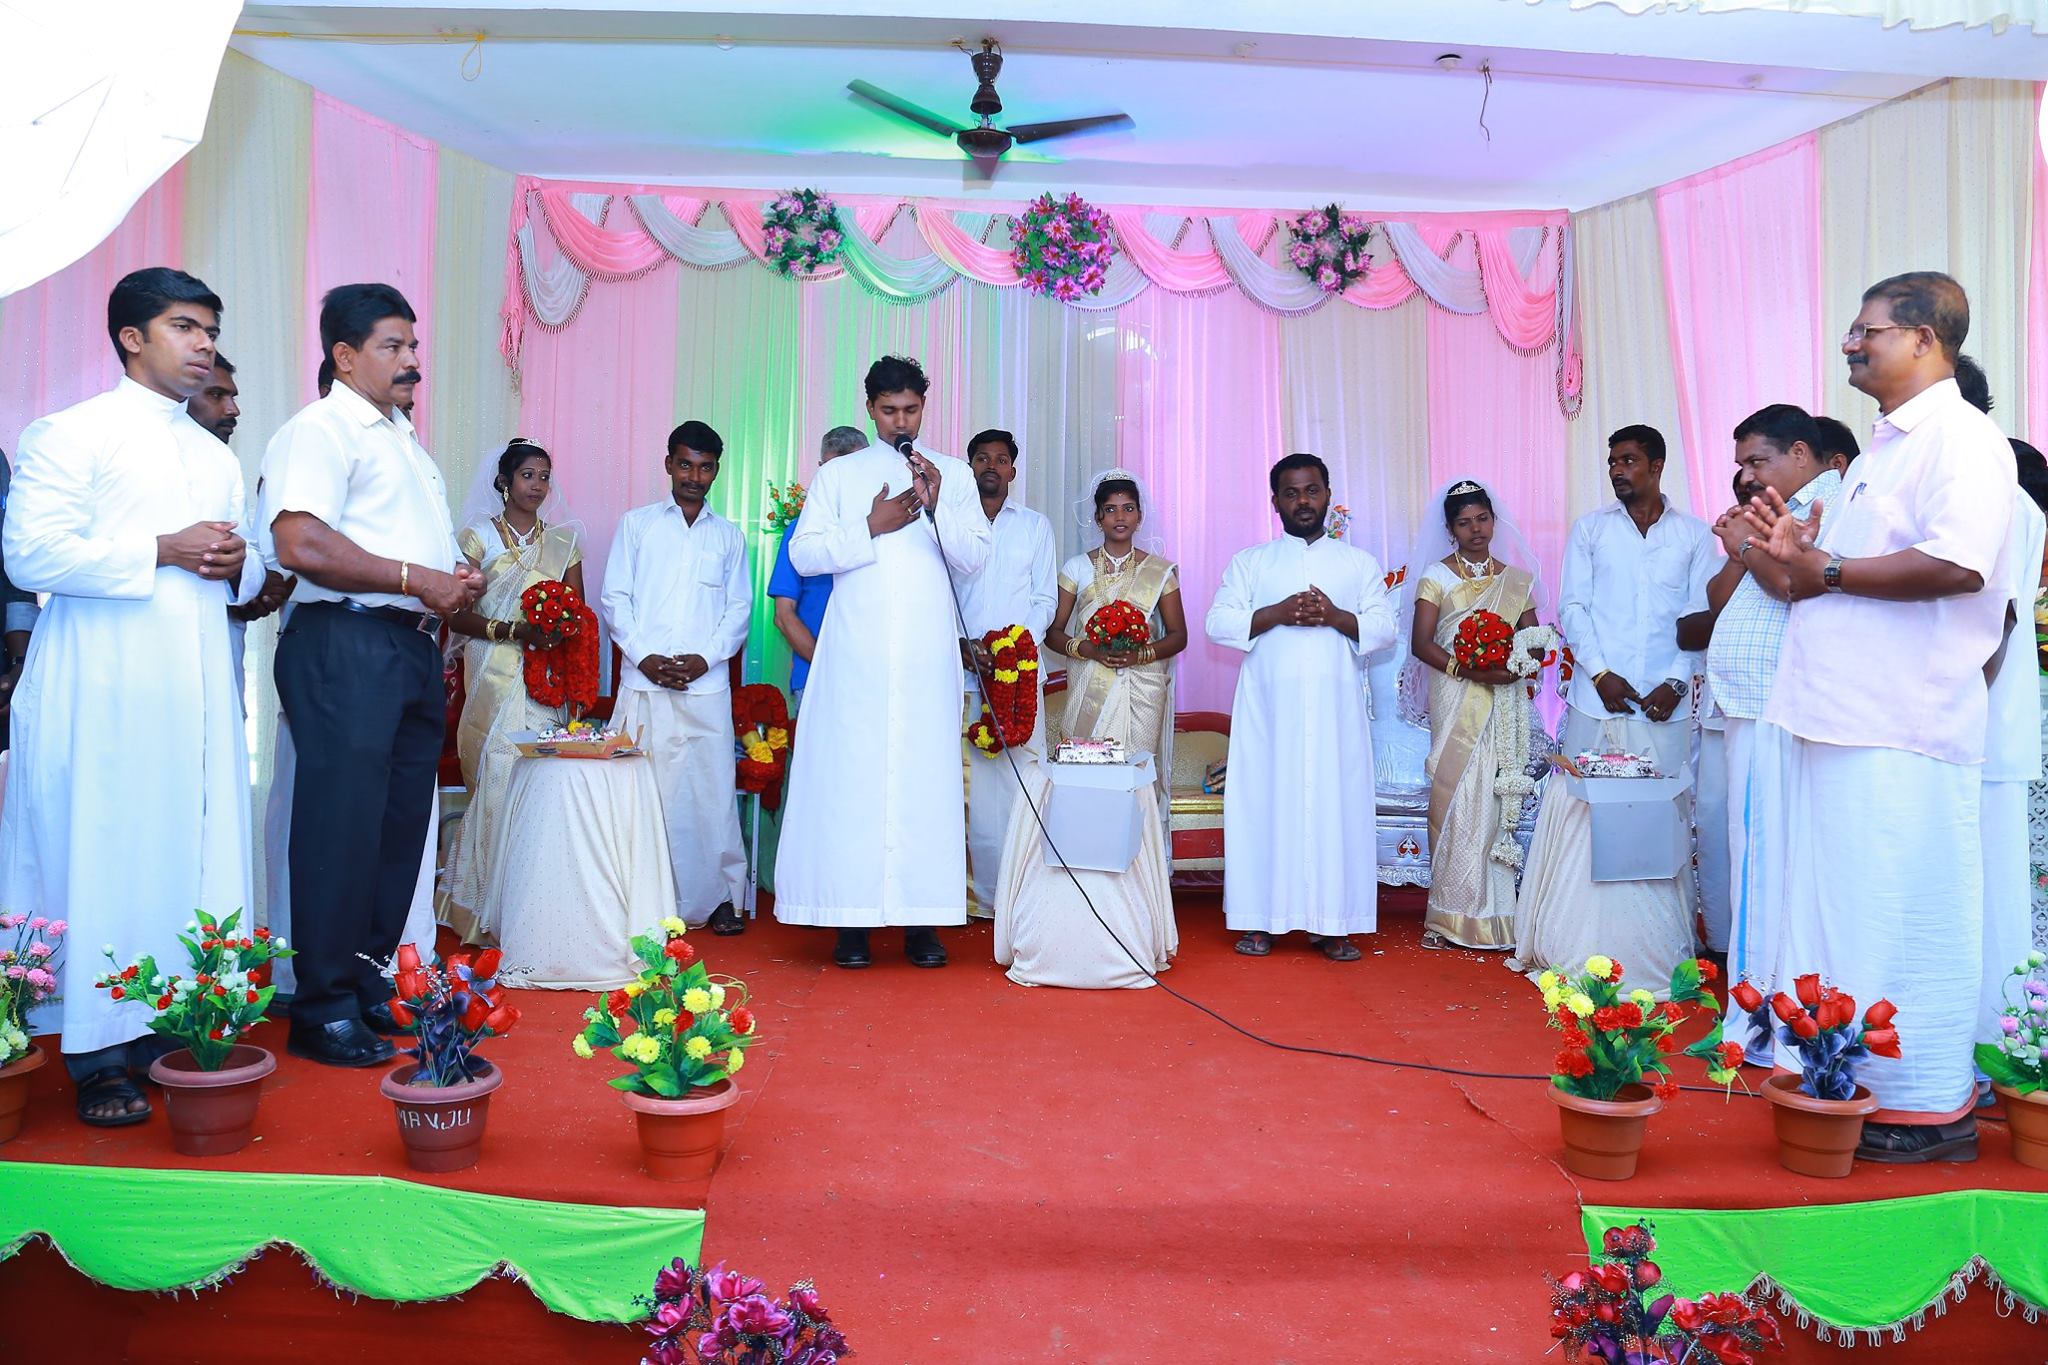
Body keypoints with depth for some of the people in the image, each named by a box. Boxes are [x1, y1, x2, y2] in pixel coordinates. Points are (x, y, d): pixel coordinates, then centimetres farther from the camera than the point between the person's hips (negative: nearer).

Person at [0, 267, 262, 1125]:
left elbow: (247, 575, 25)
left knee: (193, 855, 4)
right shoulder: (73, 435, 1)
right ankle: (97, 1056, 1)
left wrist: (237, 564, 2)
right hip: (103, 689, -6)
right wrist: (161, 552, -14)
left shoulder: (218, 458, 21)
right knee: (102, 859, -5)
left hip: (197, 689, 6)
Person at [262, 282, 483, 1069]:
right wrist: (415, 579, -17)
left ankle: (370, 983, 22)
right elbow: (301, 545, -21)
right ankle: (324, 1009, 2)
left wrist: (457, 579, 12)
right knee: (343, 826, -6)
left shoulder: (404, 440, 23)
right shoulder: (318, 432, -7)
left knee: (401, 824, 11)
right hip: (345, 645, -9)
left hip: (413, 647, 9)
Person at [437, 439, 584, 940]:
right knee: (496, 783, -10)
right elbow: (457, 617, -3)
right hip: (494, 684, -2)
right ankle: (489, 913, -2)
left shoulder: (564, 540, 14)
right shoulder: (478, 536, 5)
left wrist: (561, 629, -9)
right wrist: (515, 630, -17)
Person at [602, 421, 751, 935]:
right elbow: (615, 598, 6)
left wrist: (705, 657, -6)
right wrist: (644, 656, -7)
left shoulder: (729, 535, 15)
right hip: (644, 682, 0)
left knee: (712, 789, -1)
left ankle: (720, 897, 7)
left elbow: (740, 608, 9)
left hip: (707, 685, 1)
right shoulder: (636, 524, 12)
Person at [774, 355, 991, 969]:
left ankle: (921, 917, 4)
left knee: (925, 775, -1)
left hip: (927, 656, 1)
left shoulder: (955, 475, 12)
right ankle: (853, 917, 3)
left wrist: (937, 508, -12)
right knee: (851, 774, -3)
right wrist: (871, 528, -7)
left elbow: (976, 557, 2)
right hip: (856, 656, 0)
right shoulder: (838, 475, 11)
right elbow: (804, 553, 2)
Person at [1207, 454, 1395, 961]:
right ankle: (1260, 920, 4)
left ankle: (1331, 923, 3)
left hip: (1336, 705, 1)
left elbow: (1385, 628, 7)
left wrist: (1336, 616, -10)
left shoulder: (1360, 563, 15)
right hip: (1268, 705, 0)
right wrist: (1277, 614, -11)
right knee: (1265, 801, -3)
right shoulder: (1249, 562, 12)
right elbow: (1218, 623, 2)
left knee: (1336, 803, -2)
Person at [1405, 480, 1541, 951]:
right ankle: (1450, 915, 0)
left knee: (1501, 801, -2)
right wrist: (1470, 669, -19)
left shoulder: (1517, 580, 14)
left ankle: (1496, 910, 4)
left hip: (1505, 705, 3)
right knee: (1456, 800, -6)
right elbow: (1421, 643, -5)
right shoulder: (1437, 575, 4)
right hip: (1457, 704, -2)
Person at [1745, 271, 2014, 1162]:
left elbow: (1957, 563, -24)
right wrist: (1796, 552, 10)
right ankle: (1855, 1081, 23)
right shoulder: (1882, 449, 21)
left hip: (1906, 730, -9)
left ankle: (1927, 1107, 8)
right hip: (1843, 720, 10)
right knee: (1844, 909, 13)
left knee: (1903, 917, -3)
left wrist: (1826, 570, -15)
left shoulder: (1962, 440, -9)